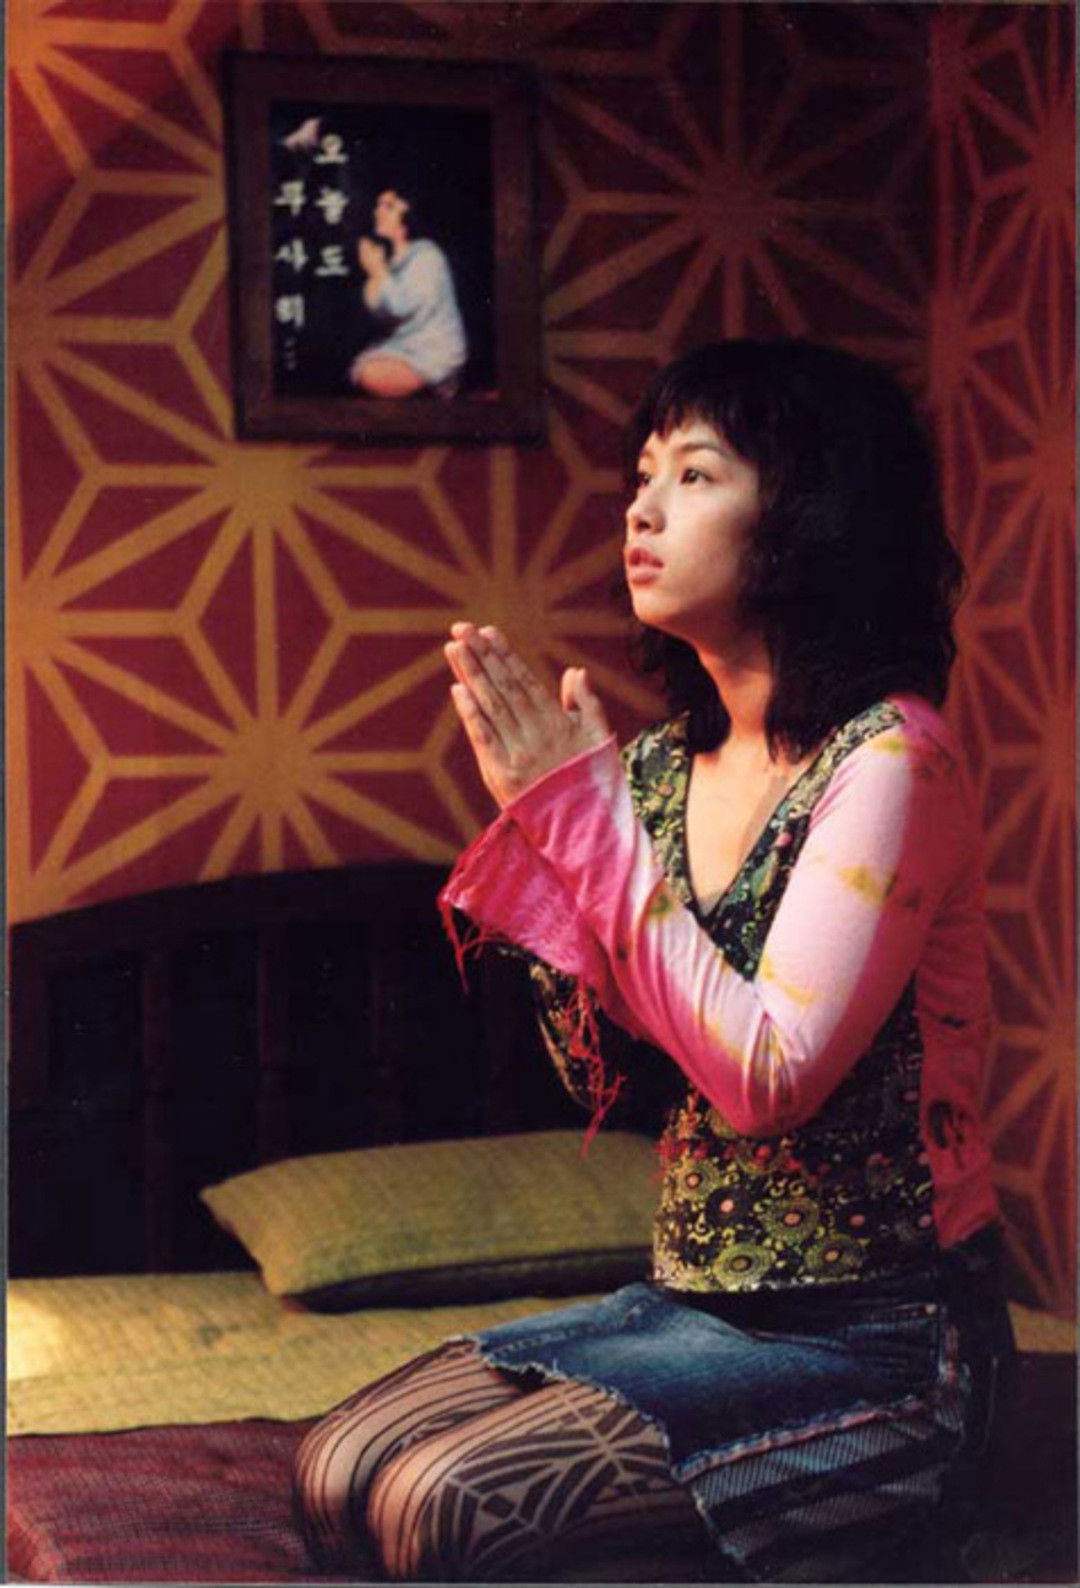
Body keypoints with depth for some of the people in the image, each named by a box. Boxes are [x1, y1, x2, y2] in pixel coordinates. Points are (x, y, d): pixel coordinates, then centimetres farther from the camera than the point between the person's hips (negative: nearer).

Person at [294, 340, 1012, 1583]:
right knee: (336, 1473, -6)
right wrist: (537, 818, -4)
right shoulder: (669, 762, 6)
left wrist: (589, 812, -19)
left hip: (873, 1341, -7)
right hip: (697, 1298, 7)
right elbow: (606, 1076, 8)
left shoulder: (887, 759, -16)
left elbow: (765, 1079, -24)